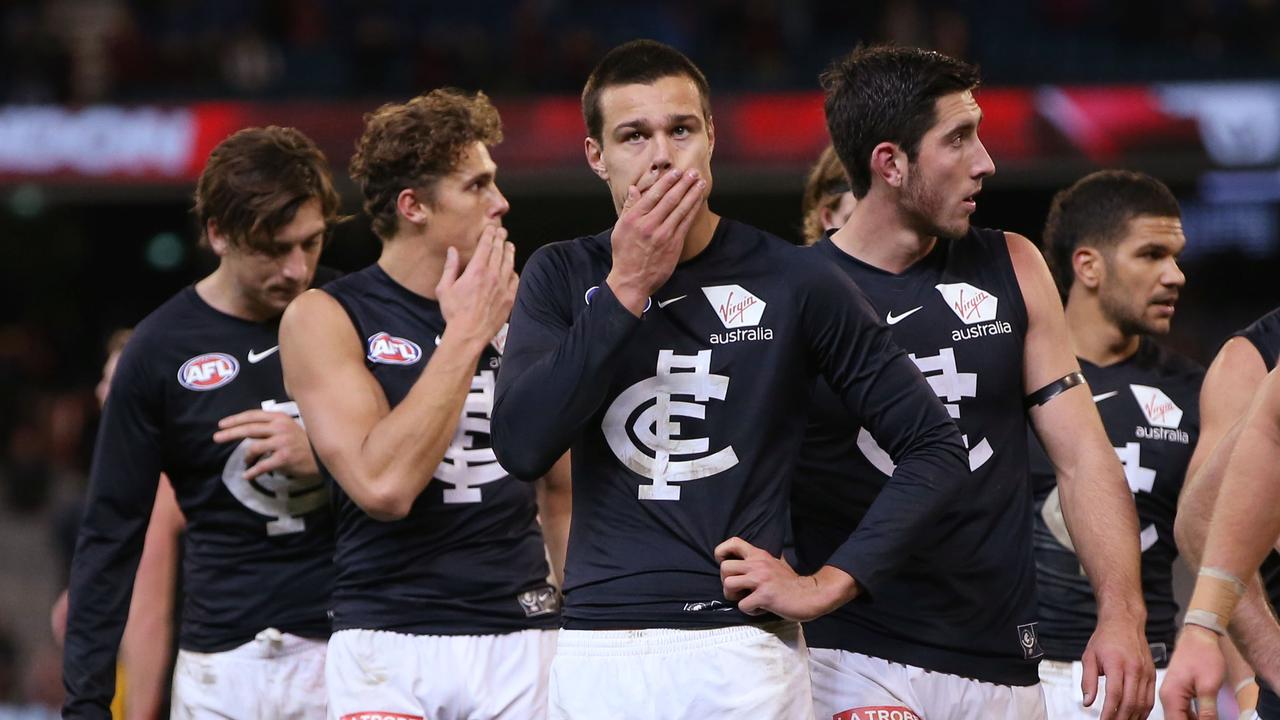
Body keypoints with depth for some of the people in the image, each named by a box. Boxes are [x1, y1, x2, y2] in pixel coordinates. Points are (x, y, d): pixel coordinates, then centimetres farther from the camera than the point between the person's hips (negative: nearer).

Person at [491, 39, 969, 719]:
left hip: (742, 657, -2)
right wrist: (628, 288, -11)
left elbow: (935, 449, 2)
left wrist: (830, 583, -7)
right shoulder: (562, 278, 6)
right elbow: (522, 446, -9)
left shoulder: (791, 284, -1)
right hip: (596, 655, 2)